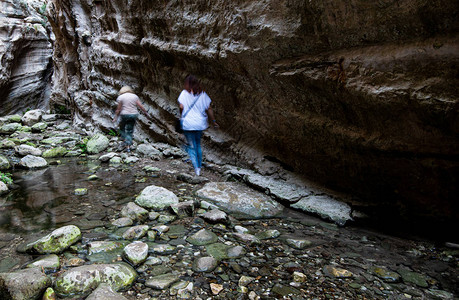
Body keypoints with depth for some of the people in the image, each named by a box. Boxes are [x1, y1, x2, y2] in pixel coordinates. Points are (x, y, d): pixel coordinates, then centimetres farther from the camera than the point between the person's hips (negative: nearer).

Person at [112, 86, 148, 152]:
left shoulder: (120, 97, 0)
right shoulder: (135, 96, 7)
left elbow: (118, 109, -2)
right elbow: (140, 106, 2)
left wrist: (116, 117, 6)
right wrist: (145, 112, 13)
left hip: (124, 115, -3)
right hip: (134, 114, 3)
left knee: (122, 128, 19)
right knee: (130, 130, 8)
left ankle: (125, 140, 7)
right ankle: (128, 145, 1)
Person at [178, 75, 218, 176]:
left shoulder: (184, 93, -4)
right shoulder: (202, 94, 2)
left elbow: (181, 107, -13)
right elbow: (209, 109, 1)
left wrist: (182, 116, 6)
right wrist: (213, 121, 10)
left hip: (188, 124, -3)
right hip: (200, 123, 3)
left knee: (191, 146, 6)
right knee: (198, 144, 22)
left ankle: (196, 168, -2)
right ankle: (200, 165, 29)